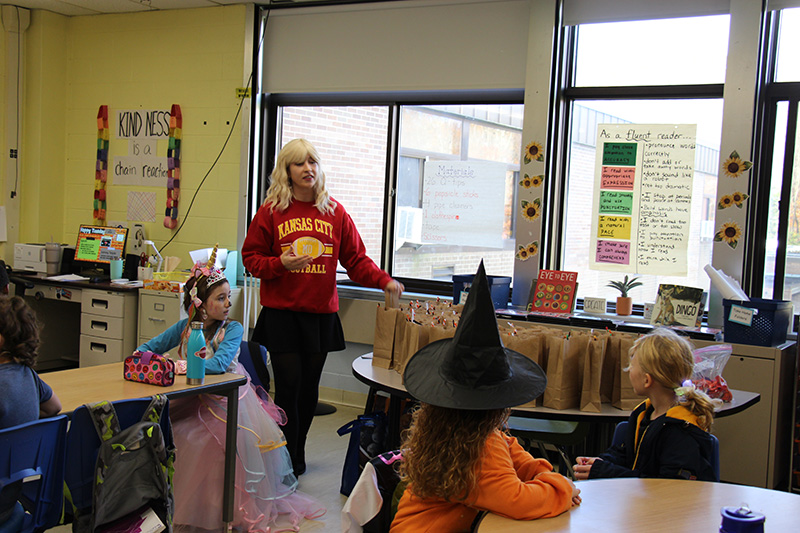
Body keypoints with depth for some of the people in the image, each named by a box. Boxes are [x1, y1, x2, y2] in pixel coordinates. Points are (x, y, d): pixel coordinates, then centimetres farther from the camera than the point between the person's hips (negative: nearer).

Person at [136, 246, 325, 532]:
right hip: (193, 399, 4)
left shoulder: (232, 329, -9)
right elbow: (148, 348, 10)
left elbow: (219, 363, -26)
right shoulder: (185, 327, 4)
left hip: (227, 401, -4)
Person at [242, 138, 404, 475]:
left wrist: (384, 281, -9)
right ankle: (286, 463, 9)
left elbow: (356, 259, 6)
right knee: (288, 387, -4)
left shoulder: (335, 213, 6)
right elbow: (251, 257, 4)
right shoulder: (271, 212, 0)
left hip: (321, 314, 2)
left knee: (309, 388, 8)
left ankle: (297, 456, 26)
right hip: (281, 313, -2)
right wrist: (280, 264, -15)